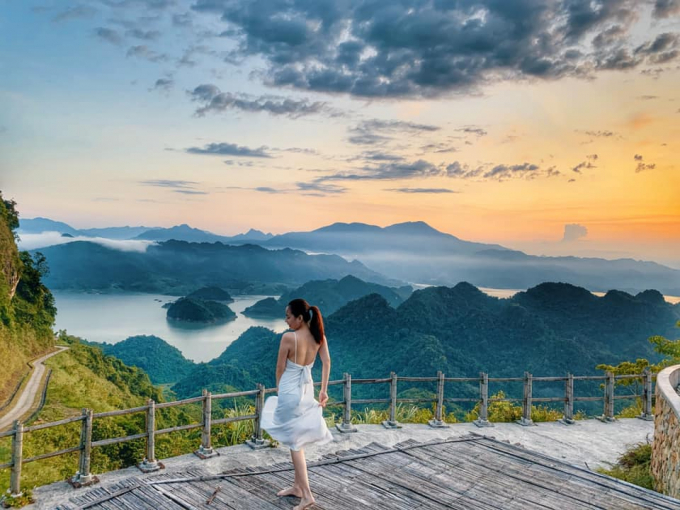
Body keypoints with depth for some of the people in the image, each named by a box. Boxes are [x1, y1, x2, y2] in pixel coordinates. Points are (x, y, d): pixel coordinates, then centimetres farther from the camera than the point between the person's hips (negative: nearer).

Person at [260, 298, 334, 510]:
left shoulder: (288, 337, -19)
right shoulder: (318, 336, -2)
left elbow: (280, 368, -9)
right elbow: (327, 362, -4)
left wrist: (279, 388, 9)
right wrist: (324, 390, 0)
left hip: (290, 391, -7)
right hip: (307, 390, 7)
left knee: (295, 442, 3)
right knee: (298, 440, 19)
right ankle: (297, 486, 30)